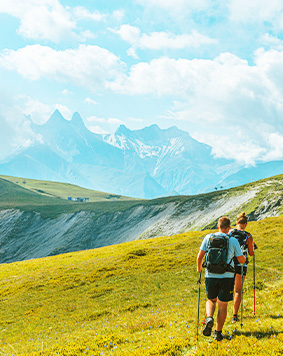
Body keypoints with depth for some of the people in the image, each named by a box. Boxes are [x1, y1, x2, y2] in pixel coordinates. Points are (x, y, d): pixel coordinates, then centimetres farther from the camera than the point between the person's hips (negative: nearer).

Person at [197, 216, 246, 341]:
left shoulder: (208, 237, 0)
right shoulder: (233, 241, -2)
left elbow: (199, 257, 0)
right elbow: (242, 260, 2)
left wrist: (199, 268, 19)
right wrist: (244, 256, 26)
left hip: (210, 275, 1)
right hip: (227, 277, -1)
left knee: (211, 300, 22)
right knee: (223, 305, 9)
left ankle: (209, 318, -5)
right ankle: (218, 332, 11)